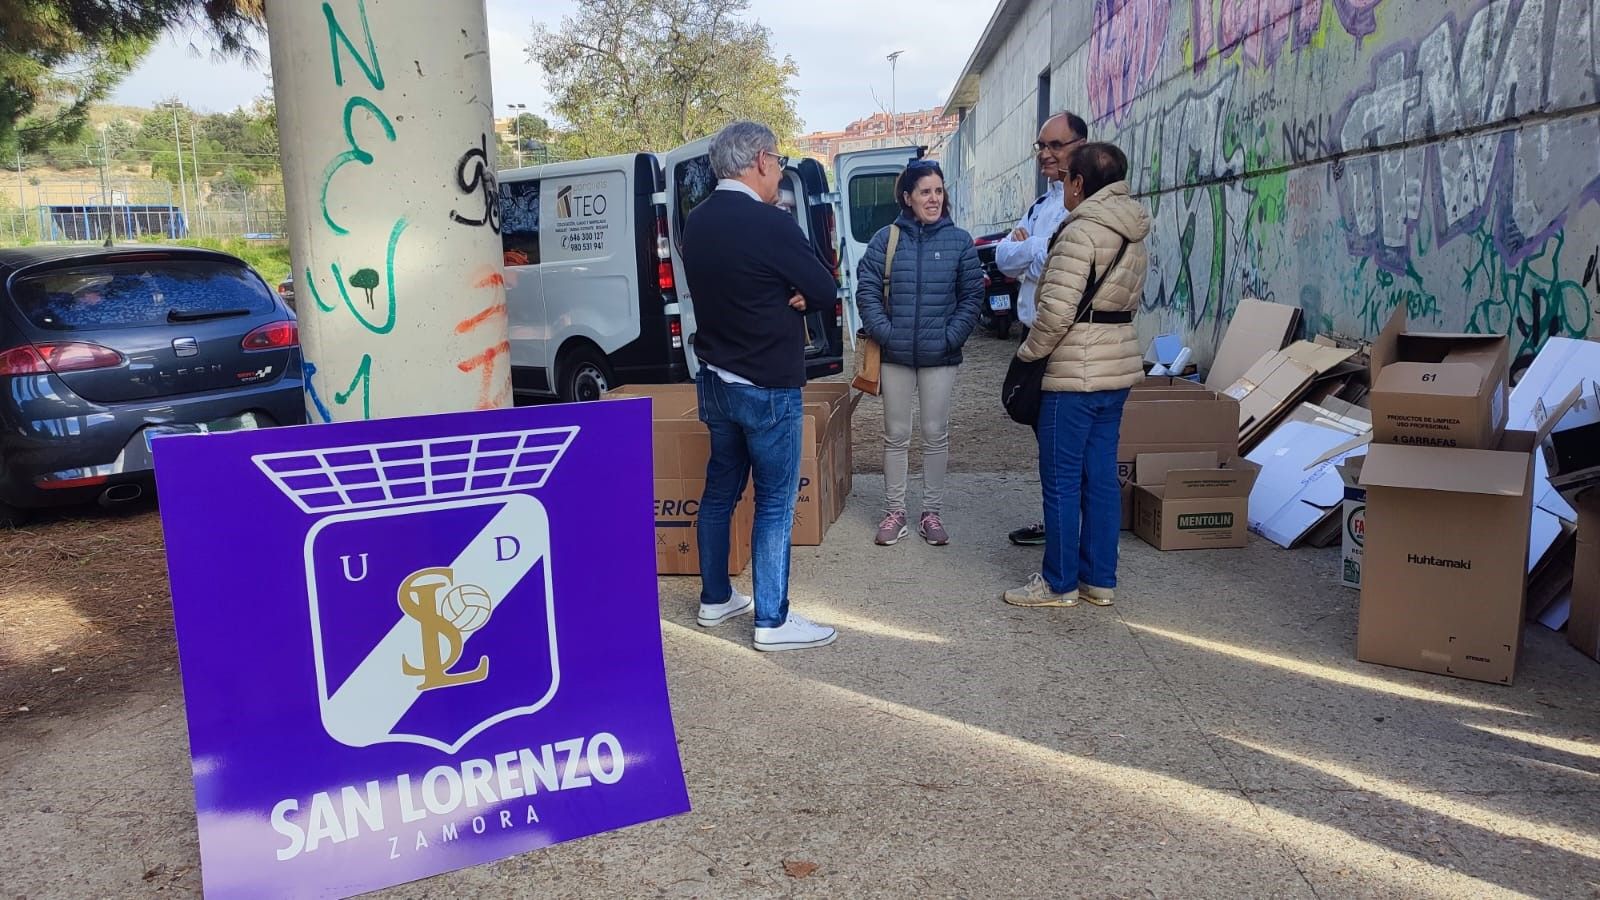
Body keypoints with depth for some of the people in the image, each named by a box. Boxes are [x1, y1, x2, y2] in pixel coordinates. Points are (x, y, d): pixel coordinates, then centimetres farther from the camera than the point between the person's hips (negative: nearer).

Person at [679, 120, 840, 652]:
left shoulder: (697, 222, 5)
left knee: (720, 490, 16)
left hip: (715, 381, 8)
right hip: (767, 387, -8)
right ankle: (772, 622, 6)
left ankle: (715, 600, 28)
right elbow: (825, 292, -11)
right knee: (775, 502, 0)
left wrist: (783, 296, -2)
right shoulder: (772, 225, -20)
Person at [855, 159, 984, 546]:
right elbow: (867, 289, -2)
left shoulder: (959, 241, 1)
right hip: (895, 355, 0)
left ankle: (931, 513, 20)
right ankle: (894, 512, 20)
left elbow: (972, 295, 1)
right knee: (896, 435, 9)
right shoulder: (886, 239, -1)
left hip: (940, 356, 0)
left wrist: (952, 336, -9)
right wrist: (883, 331, -12)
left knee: (936, 434, 8)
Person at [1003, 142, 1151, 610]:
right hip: (1120, 367, 9)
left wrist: (1028, 353, -6)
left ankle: (1059, 583, 10)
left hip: (1075, 372, -9)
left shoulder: (1080, 233, -15)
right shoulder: (1133, 236, 13)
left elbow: (1056, 311, -20)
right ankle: (1100, 580, 20)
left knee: (1062, 481, 1)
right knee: (1101, 477, 13)